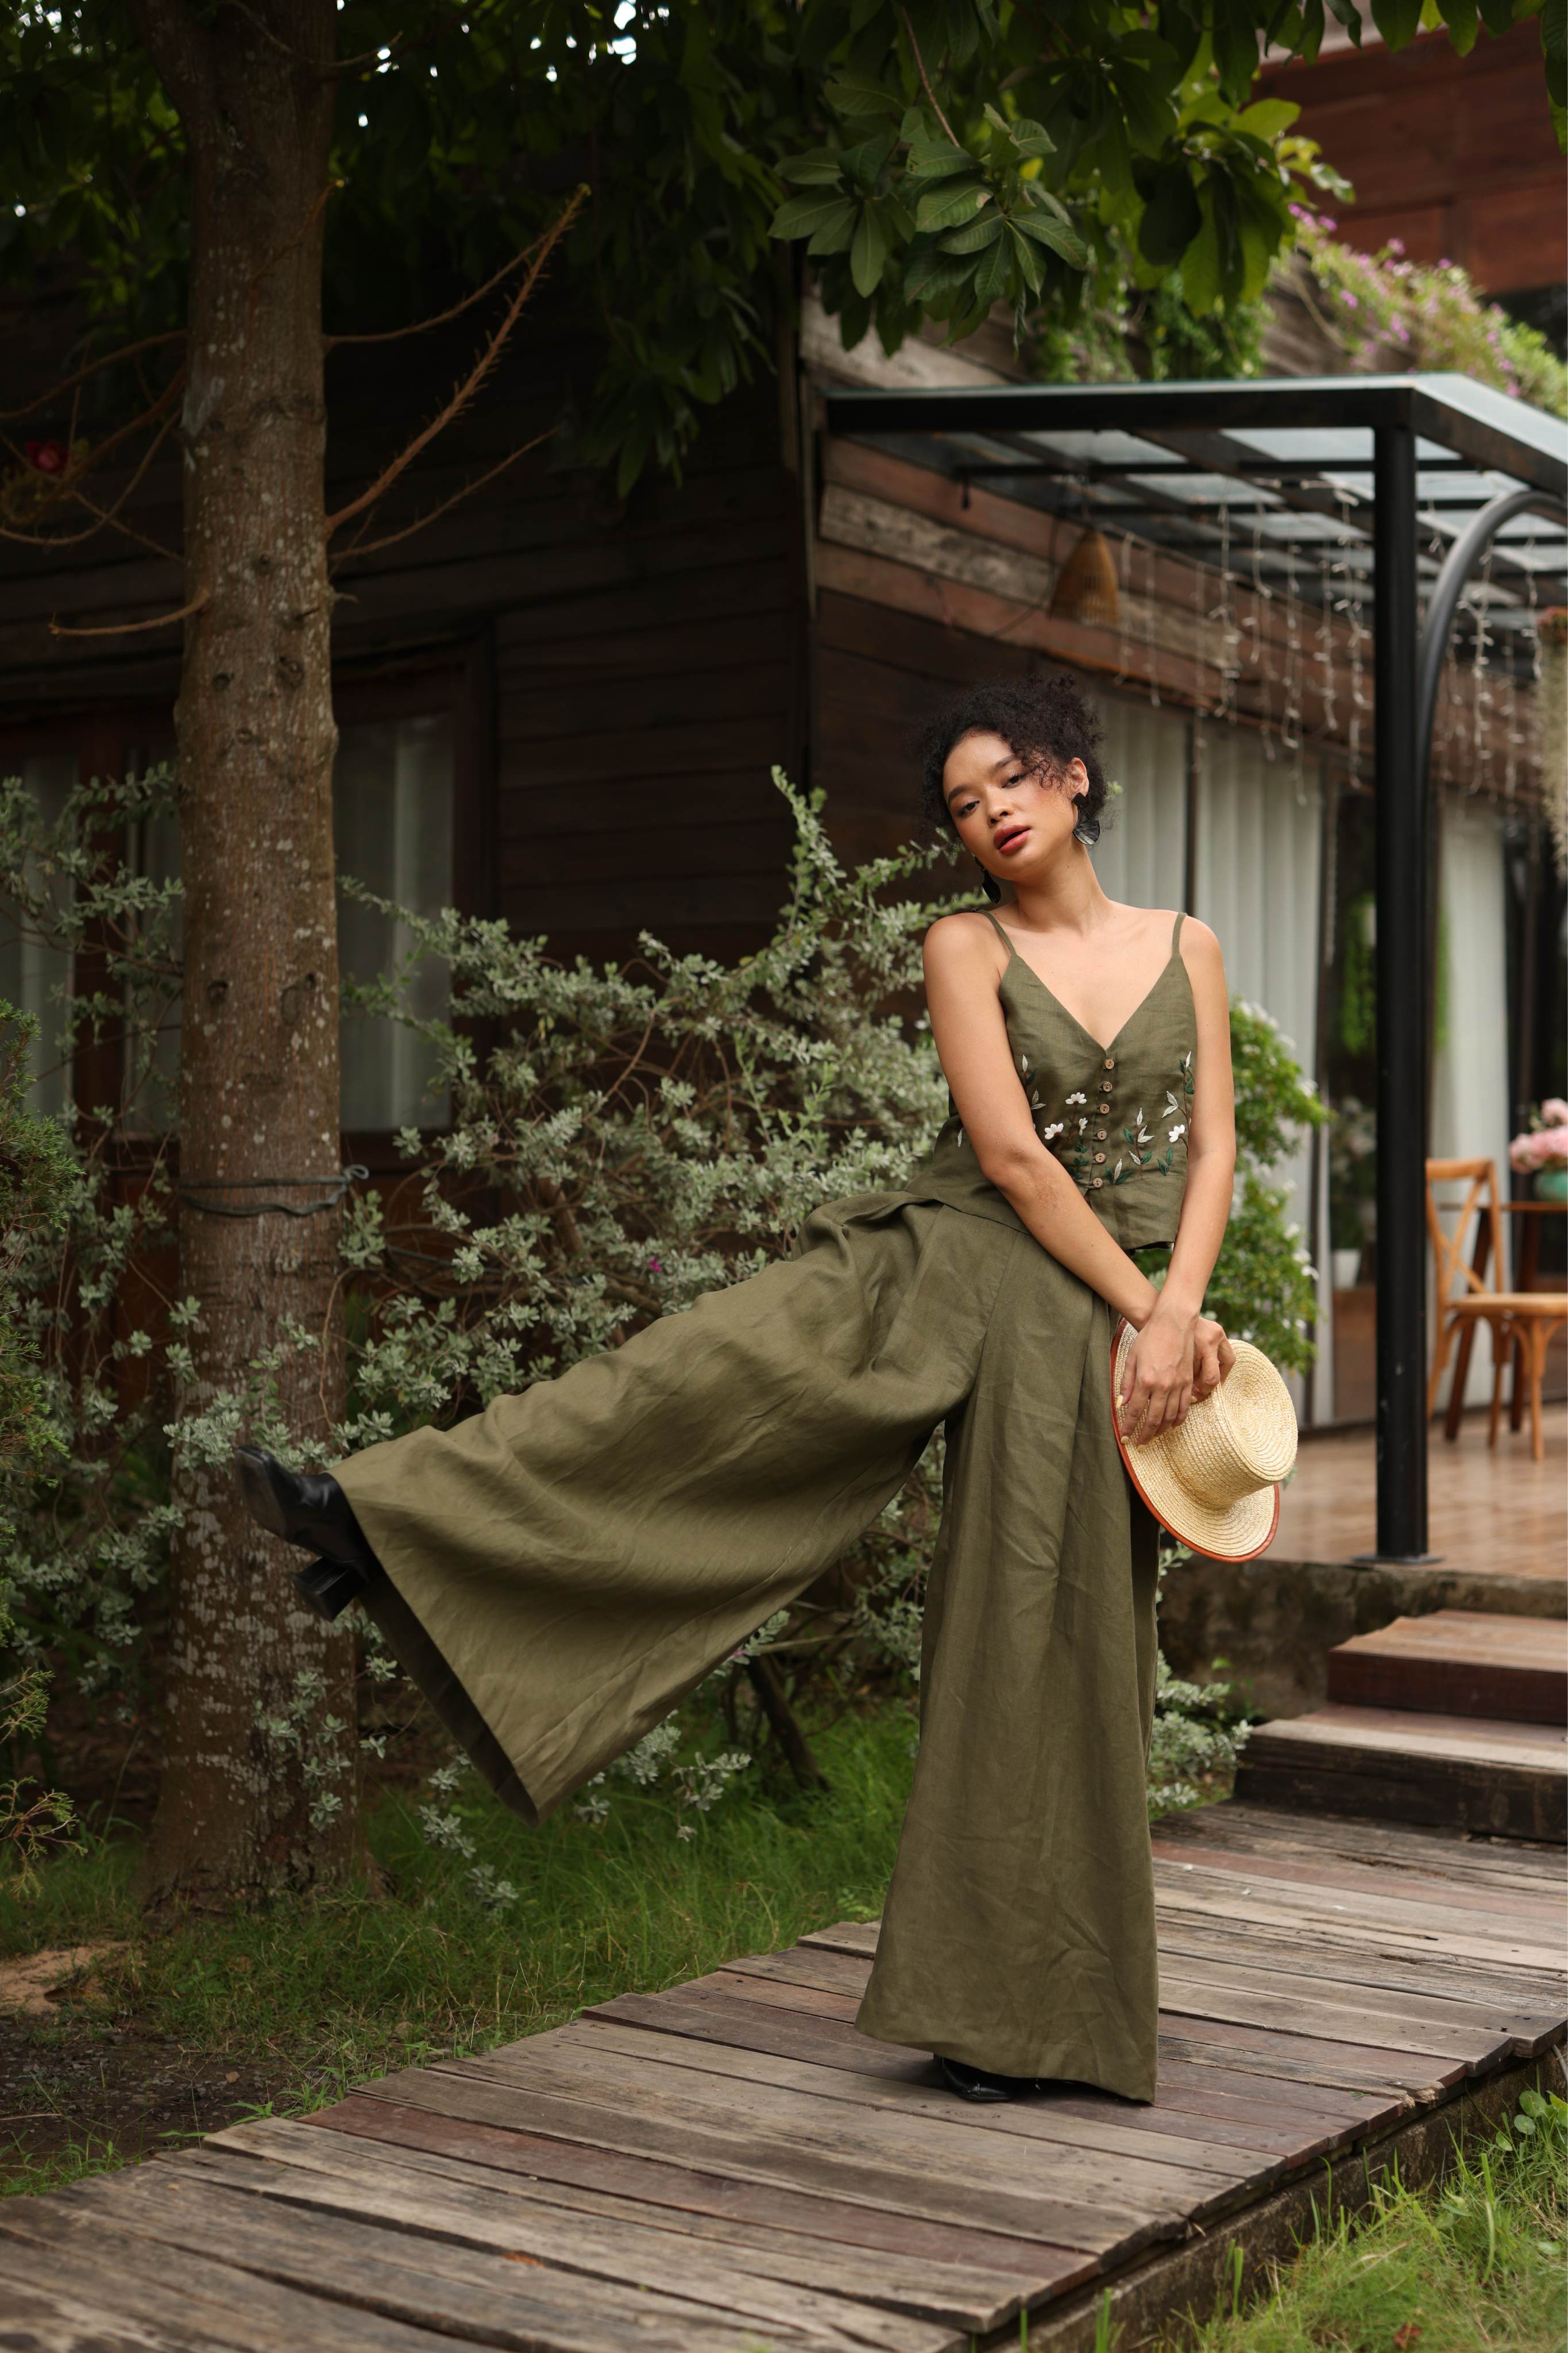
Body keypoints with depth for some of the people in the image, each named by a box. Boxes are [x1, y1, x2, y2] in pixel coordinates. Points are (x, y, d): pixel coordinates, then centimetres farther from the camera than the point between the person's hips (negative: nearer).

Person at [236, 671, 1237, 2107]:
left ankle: (1020, 2007, 14)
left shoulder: (1188, 948, 9)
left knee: (1055, 1645, 3)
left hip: (1098, 1325, 1)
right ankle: (390, 1523, -23)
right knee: (713, 1368, -22)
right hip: (949, 1269, -1)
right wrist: (1147, 1304, -11)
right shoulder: (968, 949, 2)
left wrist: (1175, 1314, -11)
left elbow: (1212, 1147, 3)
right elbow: (1012, 1152, -8)